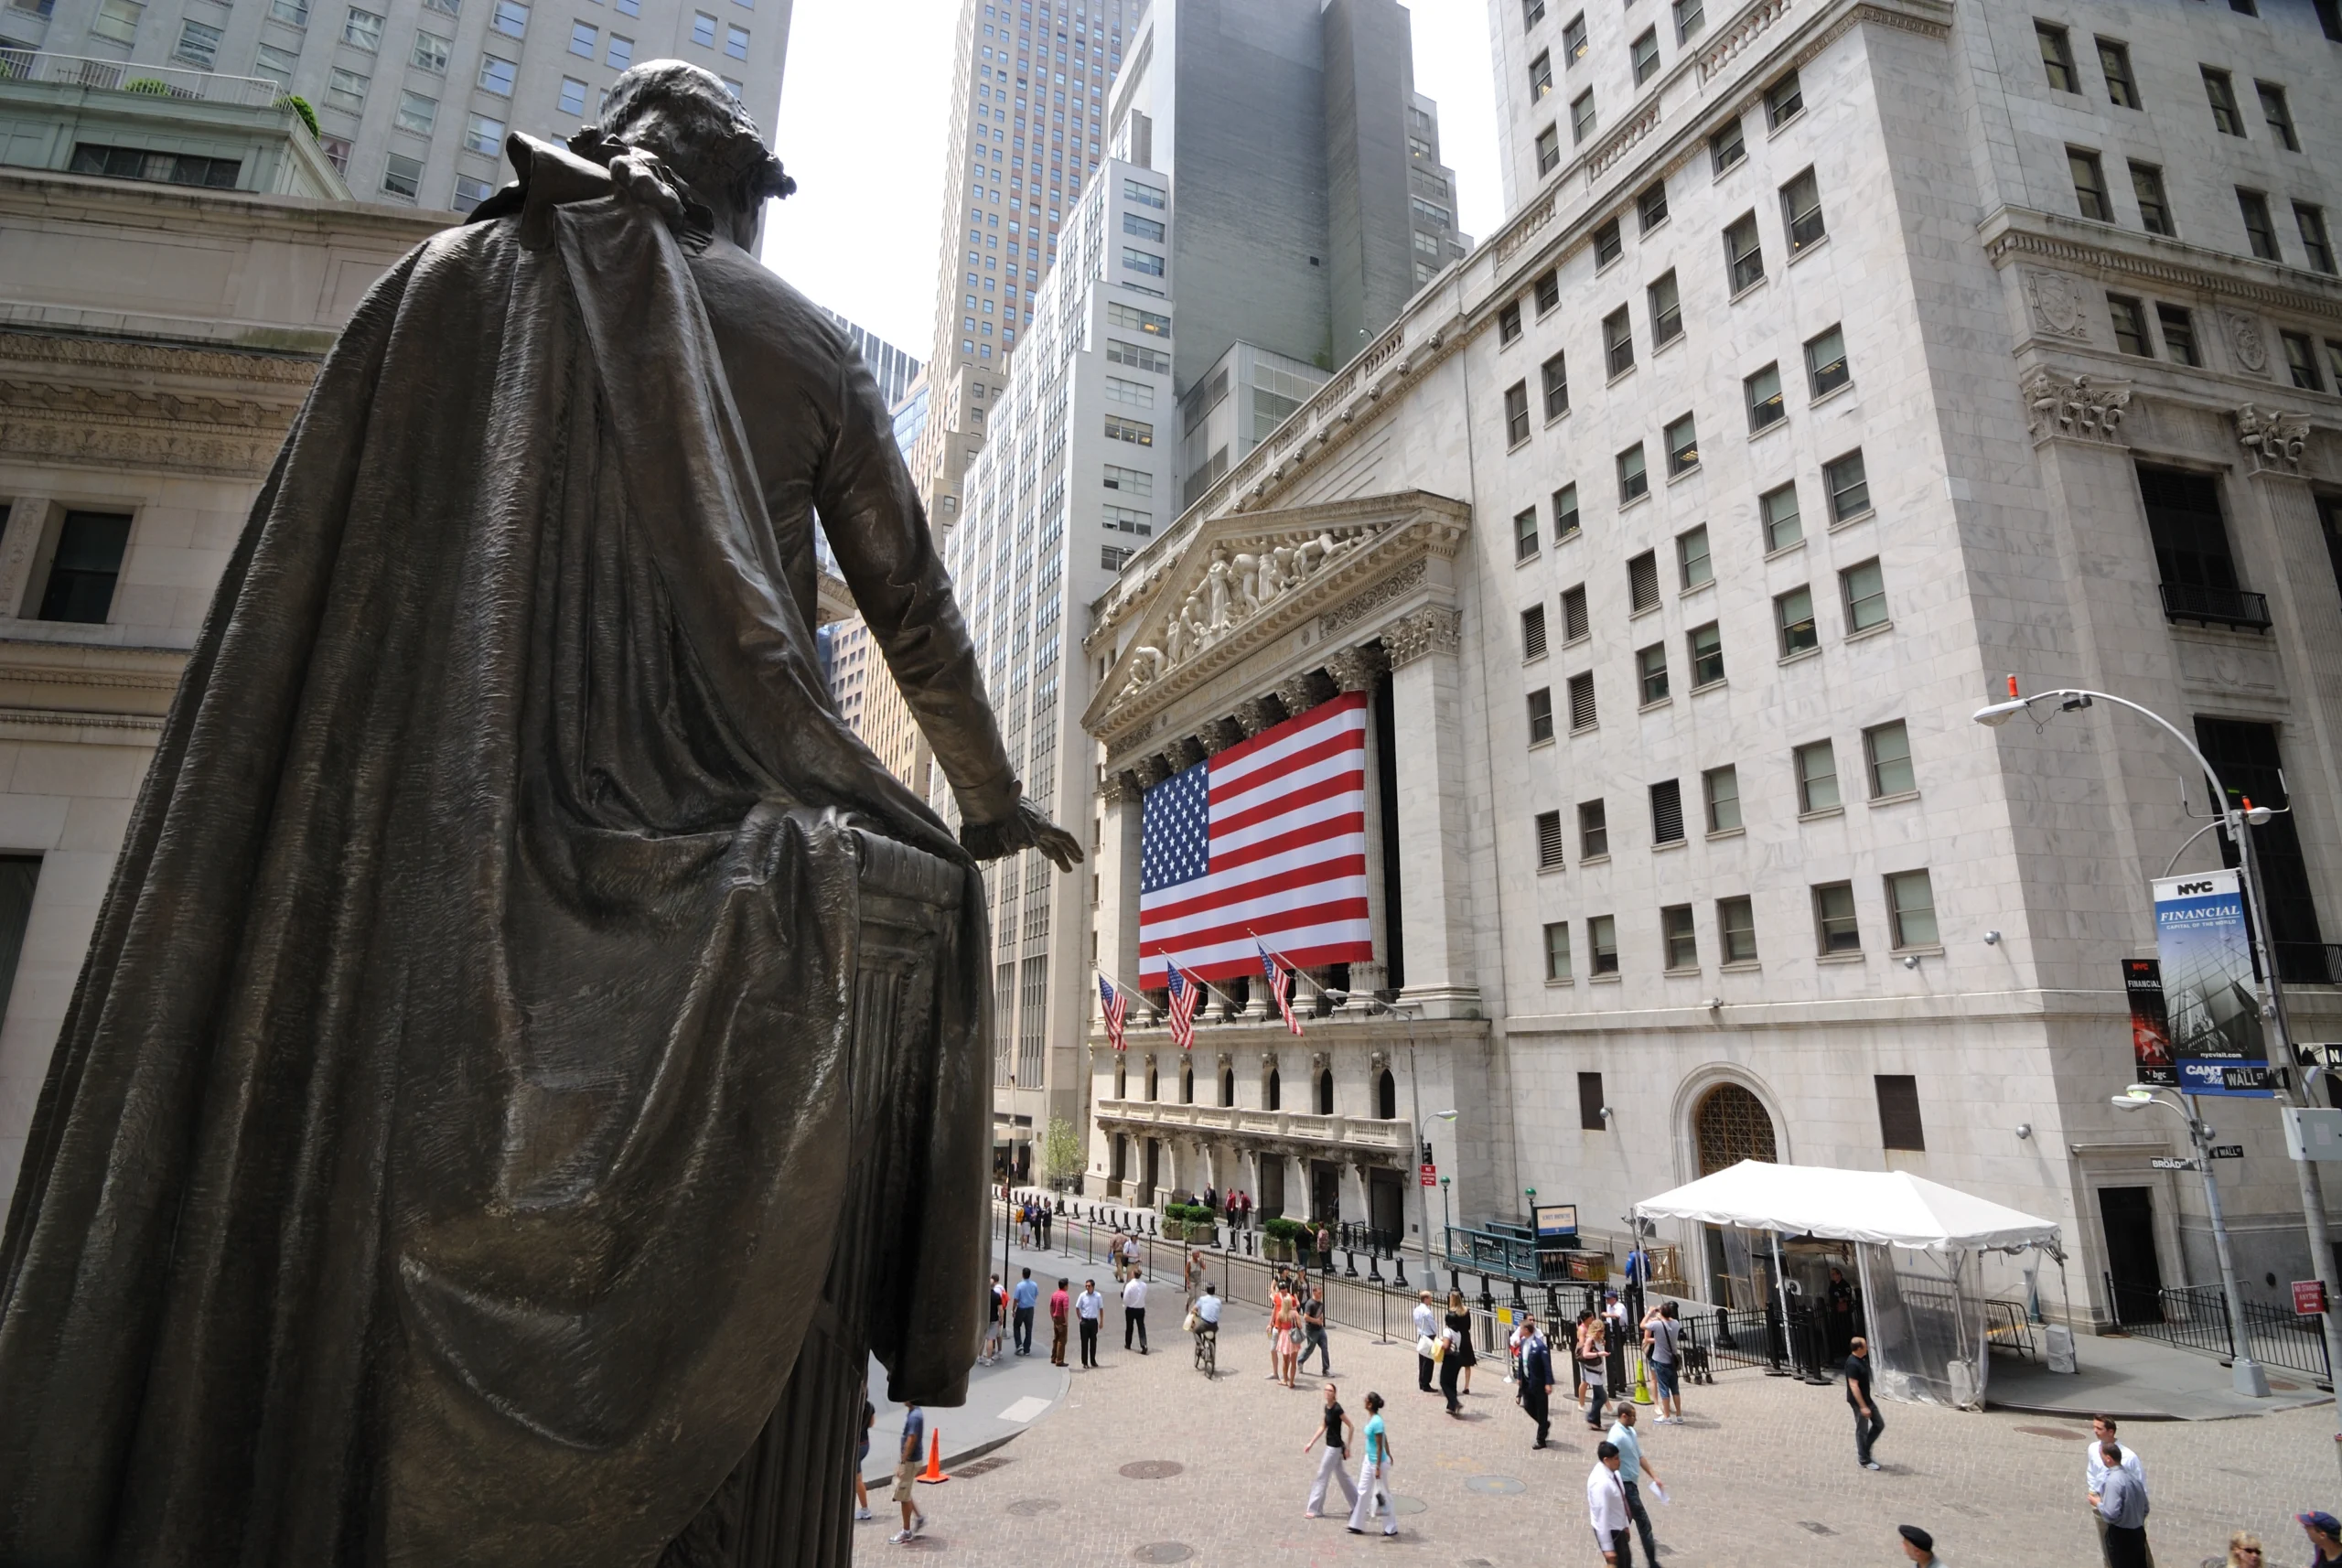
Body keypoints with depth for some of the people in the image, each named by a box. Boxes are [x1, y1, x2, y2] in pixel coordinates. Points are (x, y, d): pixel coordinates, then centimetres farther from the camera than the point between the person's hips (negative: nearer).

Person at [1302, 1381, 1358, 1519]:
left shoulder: (1337, 1409, -21)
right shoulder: (1326, 1407, 4)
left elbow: (1350, 1426, -18)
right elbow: (1322, 1427, 12)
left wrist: (1348, 1447, -16)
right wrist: (1311, 1443, 9)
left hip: (1335, 1447, -9)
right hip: (1331, 1446, 9)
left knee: (1322, 1477, -1)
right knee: (1341, 1476, 19)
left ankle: (1315, 1510, 8)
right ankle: (1358, 1504, 31)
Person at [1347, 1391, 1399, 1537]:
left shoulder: (1376, 1422, -26)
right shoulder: (1371, 1418, 1)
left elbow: (1380, 1446, -23)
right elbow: (1385, 1439, 13)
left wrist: (1378, 1468, -21)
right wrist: (1388, 1455, 23)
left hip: (1378, 1462, -9)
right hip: (1369, 1460, 9)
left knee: (1384, 1494, 7)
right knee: (1363, 1492, 13)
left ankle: (1391, 1528, 22)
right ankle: (1357, 1525, 22)